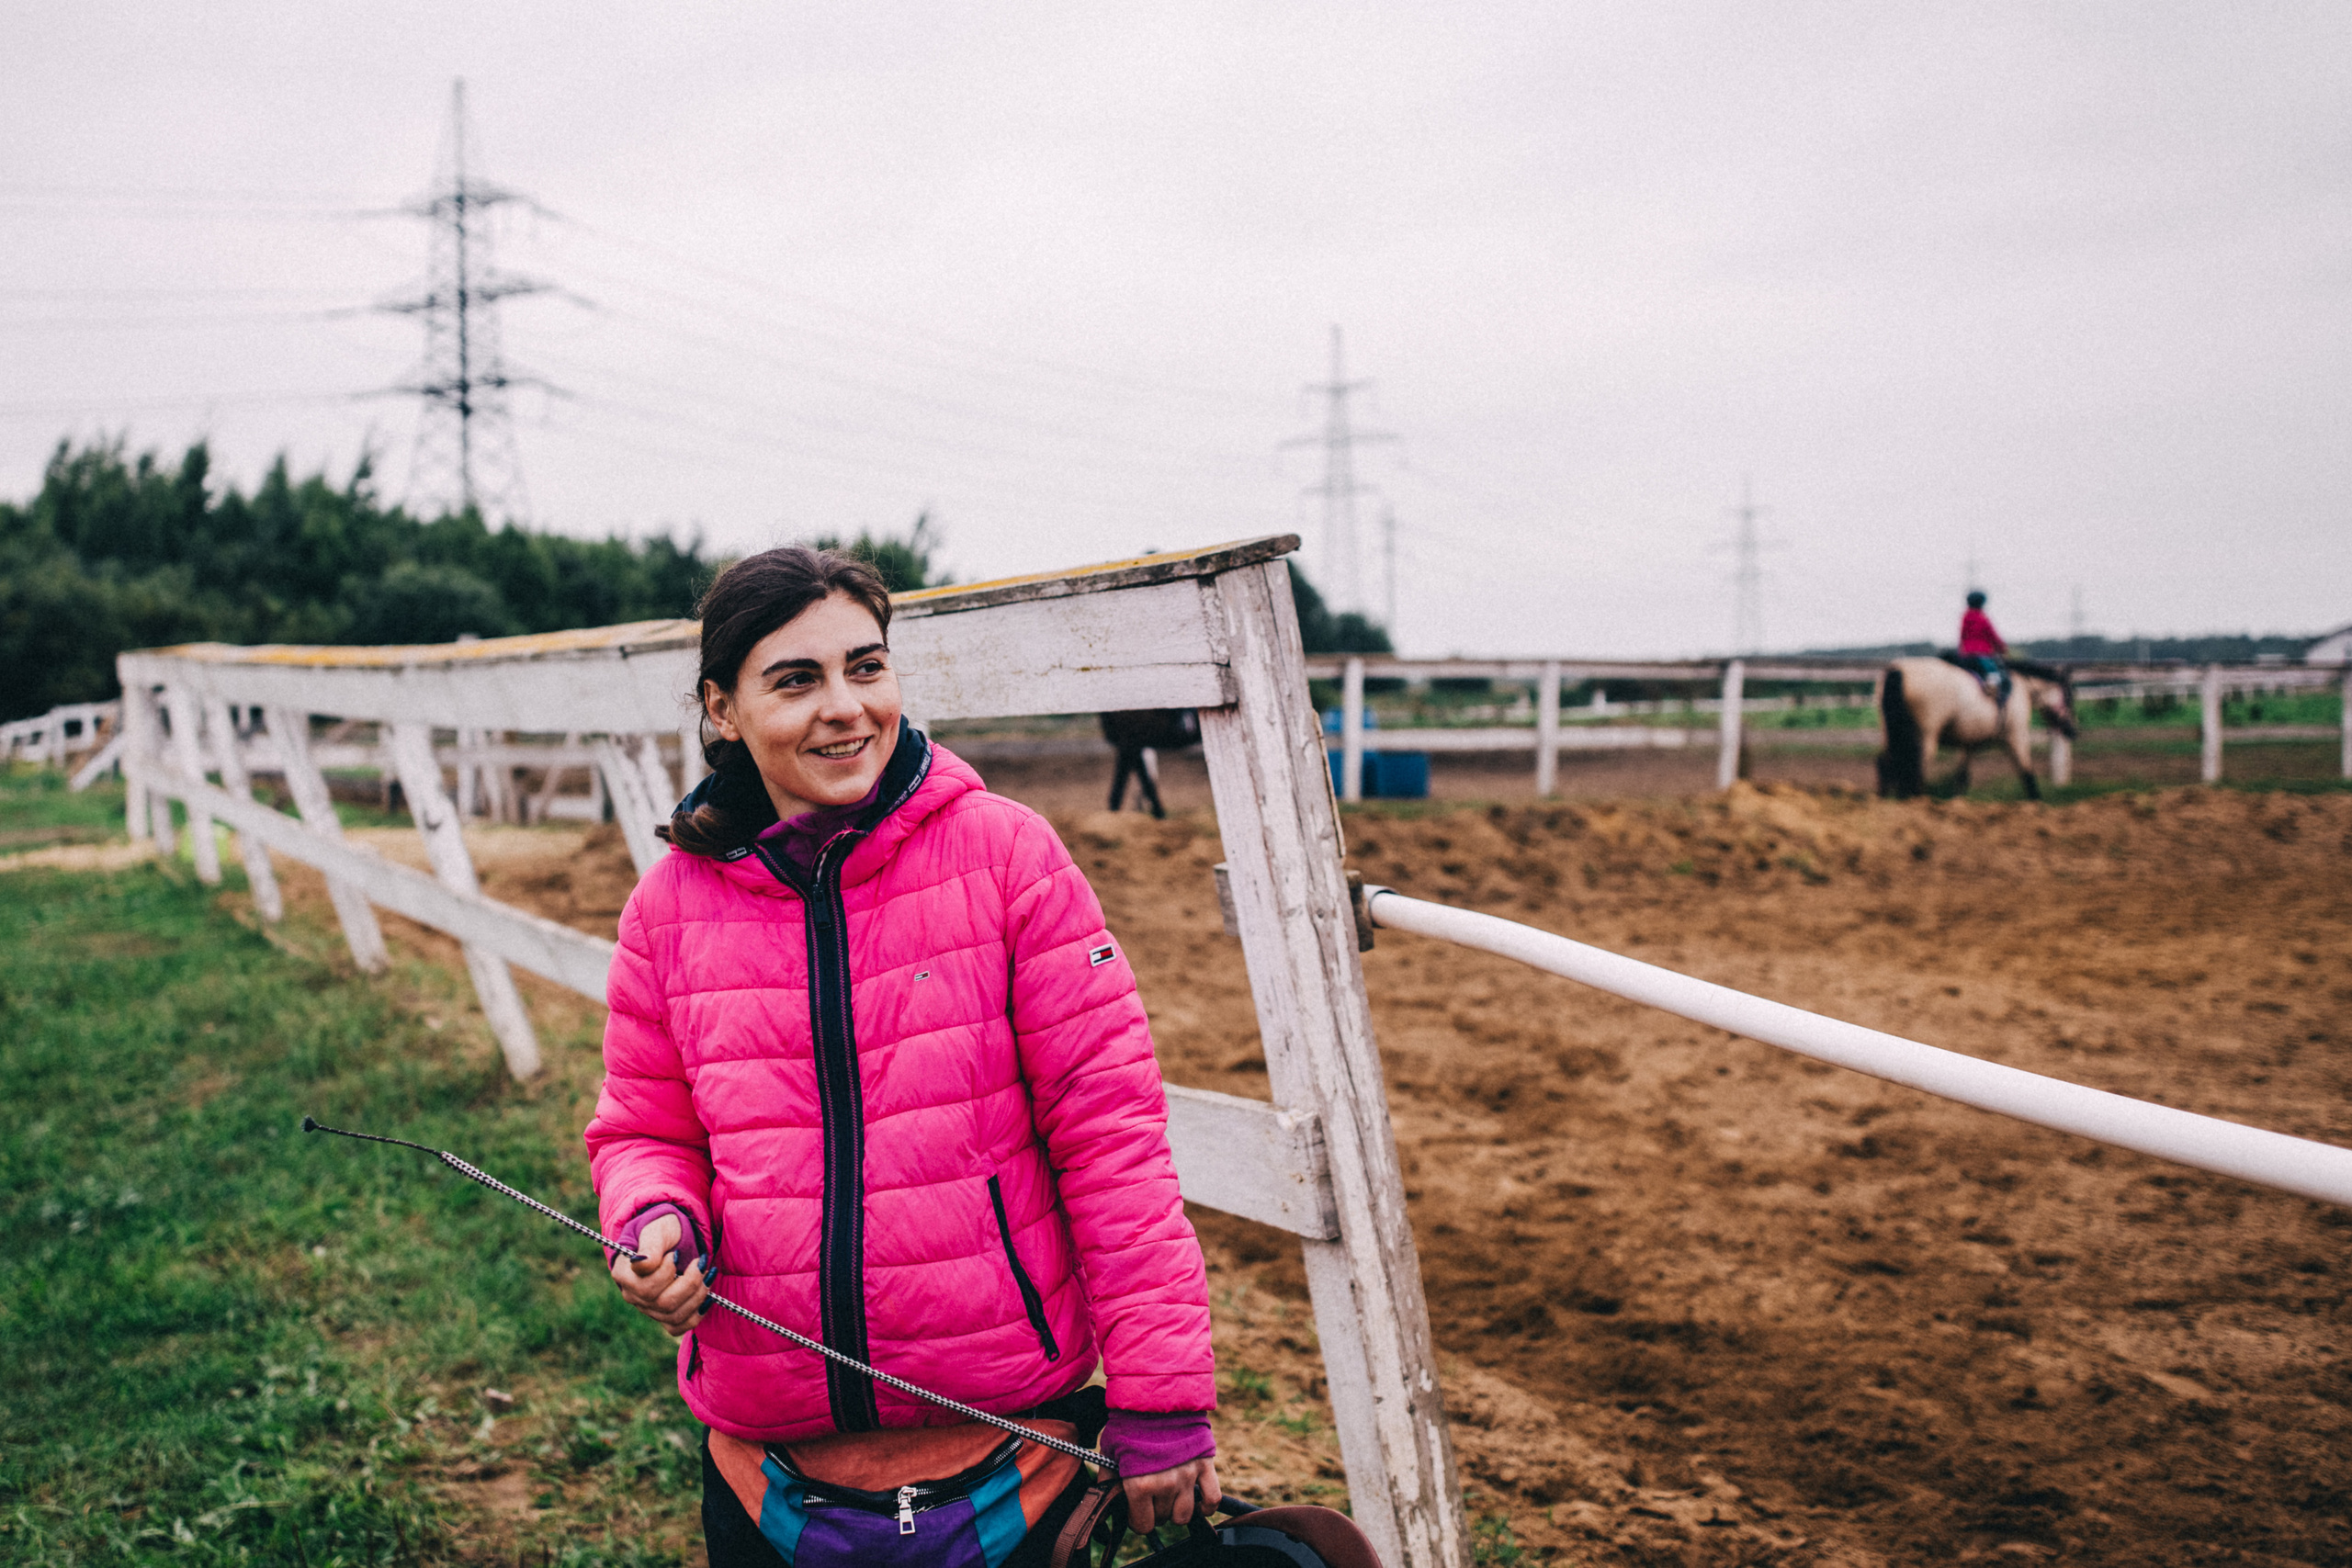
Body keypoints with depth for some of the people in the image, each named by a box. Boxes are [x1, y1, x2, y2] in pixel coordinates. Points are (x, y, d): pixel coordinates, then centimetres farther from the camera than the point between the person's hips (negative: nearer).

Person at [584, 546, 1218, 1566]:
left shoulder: (1004, 850, -8)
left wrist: (1162, 1402, -11)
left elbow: (1107, 1119, -9)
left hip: (1012, 1432, -2)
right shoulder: (669, 907, 0)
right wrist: (656, 1228, -13)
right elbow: (646, 1131, 11)